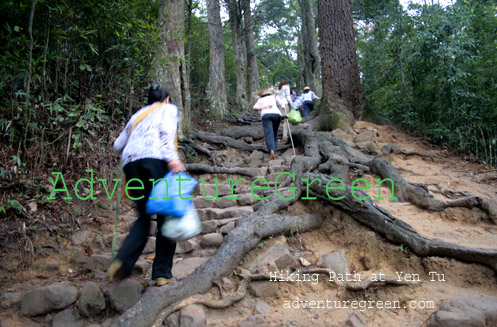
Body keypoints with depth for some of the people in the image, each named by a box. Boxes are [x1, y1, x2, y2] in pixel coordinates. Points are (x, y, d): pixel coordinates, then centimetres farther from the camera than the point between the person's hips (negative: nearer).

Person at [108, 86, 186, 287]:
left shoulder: (137, 115, 34)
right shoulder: (168, 108, 19)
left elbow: (118, 145, 28)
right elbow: (166, 131, -3)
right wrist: (172, 157, -16)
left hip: (130, 162, 6)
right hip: (155, 158, -5)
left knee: (144, 217, 12)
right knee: (166, 216, -1)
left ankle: (122, 261, -6)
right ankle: (162, 273, -2)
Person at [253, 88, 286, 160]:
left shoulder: (260, 100, 30)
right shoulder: (274, 97, 32)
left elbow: (255, 108, 10)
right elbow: (282, 104, 16)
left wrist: (264, 107, -1)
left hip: (266, 114, -1)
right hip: (277, 114, 1)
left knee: (269, 134, -14)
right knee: (275, 134, 17)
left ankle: (271, 150, -37)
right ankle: (274, 151, 7)